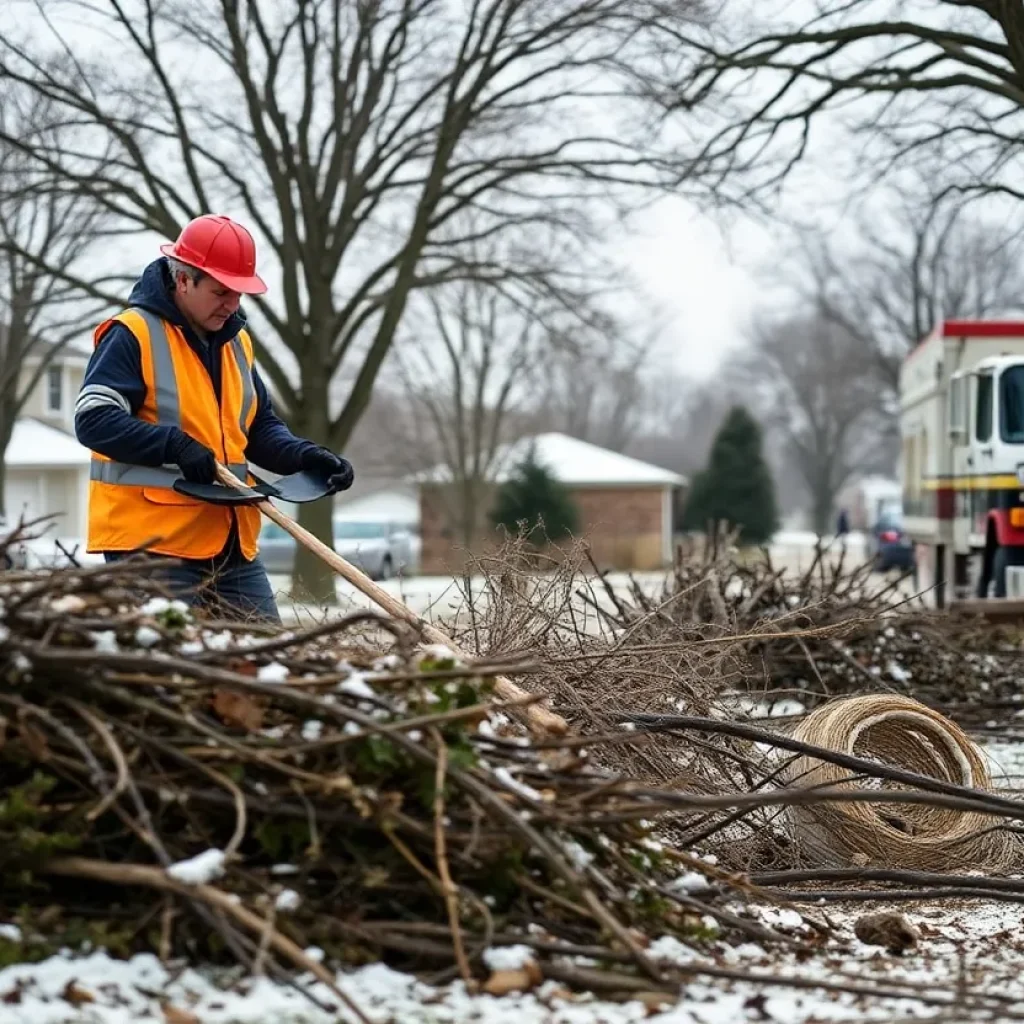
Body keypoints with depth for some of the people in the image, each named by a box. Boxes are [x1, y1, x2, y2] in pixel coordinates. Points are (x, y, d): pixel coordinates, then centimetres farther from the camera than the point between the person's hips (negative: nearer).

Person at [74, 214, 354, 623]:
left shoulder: (237, 341, 16)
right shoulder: (132, 335, -7)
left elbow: (261, 428, 21)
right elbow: (93, 420, -15)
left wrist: (305, 456, 1)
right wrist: (175, 446, -24)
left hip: (233, 544, 7)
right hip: (152, 544, -7)